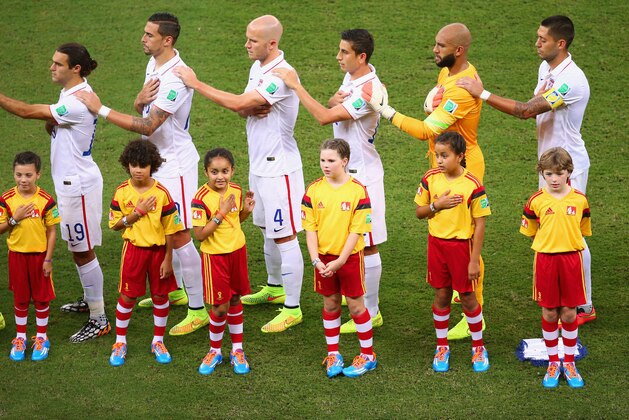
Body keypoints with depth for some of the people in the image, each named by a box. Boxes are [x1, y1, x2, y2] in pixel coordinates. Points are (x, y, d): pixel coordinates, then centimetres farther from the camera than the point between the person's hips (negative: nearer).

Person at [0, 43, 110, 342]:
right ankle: (90, 299, 38)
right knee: (77, 247, 22)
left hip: (78, 183, -10)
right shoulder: (69, 93, 6)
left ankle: (99, 320, 5)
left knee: (82, 251, -2)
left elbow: (28, 112, -26)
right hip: (69, 180, 10)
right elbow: (54, 128, 15)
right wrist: (51, 123, -8)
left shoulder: (79, 102, -25)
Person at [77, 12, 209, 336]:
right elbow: (142, 110, 10)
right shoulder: (153, 63, 5)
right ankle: (174, 291, 37)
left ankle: (198, 311, 0)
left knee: (179, 236, -7)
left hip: (176, 163, -10)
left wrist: (101, 109, -24)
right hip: (157, 159, 10)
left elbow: (148, 126, -27)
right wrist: (141, 99, -16)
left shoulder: (177, 78, -26)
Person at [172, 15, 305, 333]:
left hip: (279, 167, -10)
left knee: (285, 236, -5)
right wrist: (251, 110, -13)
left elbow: (237, 103, -26)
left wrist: (197, 84, -19)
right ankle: (274, 289, 39)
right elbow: (241, 108, 13)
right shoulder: (258, 68, 8)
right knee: (267, 230, 22)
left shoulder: (282, 75, -23)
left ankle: (292, 309, 1)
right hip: (259, 164, 10)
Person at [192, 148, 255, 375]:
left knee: (235, 300, 14)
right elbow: (200, 234, -22)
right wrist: (221, 213, -26)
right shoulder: (201, 198, -21)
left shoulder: (236, 190, -3)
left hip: (237, 251, 5)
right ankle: (215, 351, 21)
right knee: (220, 306, 0)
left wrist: (247, 210, -7)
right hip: (215, 256, -5)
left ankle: (237, 350, 26)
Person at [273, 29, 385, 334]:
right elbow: (328, 110, 15)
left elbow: (324, 117, -29)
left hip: (363, 173, -9)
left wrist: (296, 85, -22)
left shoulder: (369, 90, -25)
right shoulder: (351, 77, 4)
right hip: (347, 168, 9)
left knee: (366, 245, -1)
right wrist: (333, 100, -9)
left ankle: (371, 313, 7)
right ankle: (359, 294, 36)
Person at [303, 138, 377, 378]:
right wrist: (316, 260, -13)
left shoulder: (357, 191, -13)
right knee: (330, 305, 13)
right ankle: (333, 354, 25)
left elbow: (357, 230, -13)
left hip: (349, 257, -3)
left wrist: (340, 261, -17)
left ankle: (368, 355, 16)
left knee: (356, 304, 4)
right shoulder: (314, 190, -4)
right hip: (323, 258, 3)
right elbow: (310, 228, -3)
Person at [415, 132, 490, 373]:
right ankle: (442, 347, 24)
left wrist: (474, 260, -12)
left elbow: (479, 224, -12)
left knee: (467, 297, 7)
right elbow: (419, 212, 6)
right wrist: (437, 205, -15)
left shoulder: (473, 185, -16)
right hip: (436, 244, 3)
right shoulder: (430, 179, -3)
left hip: (462, 245, -3)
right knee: (441, 296, 11)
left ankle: (478, 347, 22)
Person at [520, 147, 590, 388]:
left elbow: (583, 231, 8)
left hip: (571, 259, 0)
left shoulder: (579, 200, -3)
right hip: (545, 259, 0)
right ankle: (553, 363, 21)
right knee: (549, 313, 7)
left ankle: (569, 363, 21)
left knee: (569, 312, 6)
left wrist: (567, 242, 0)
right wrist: (548, 243, 1)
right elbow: (531, 232, 7)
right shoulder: (536, 201, -5)